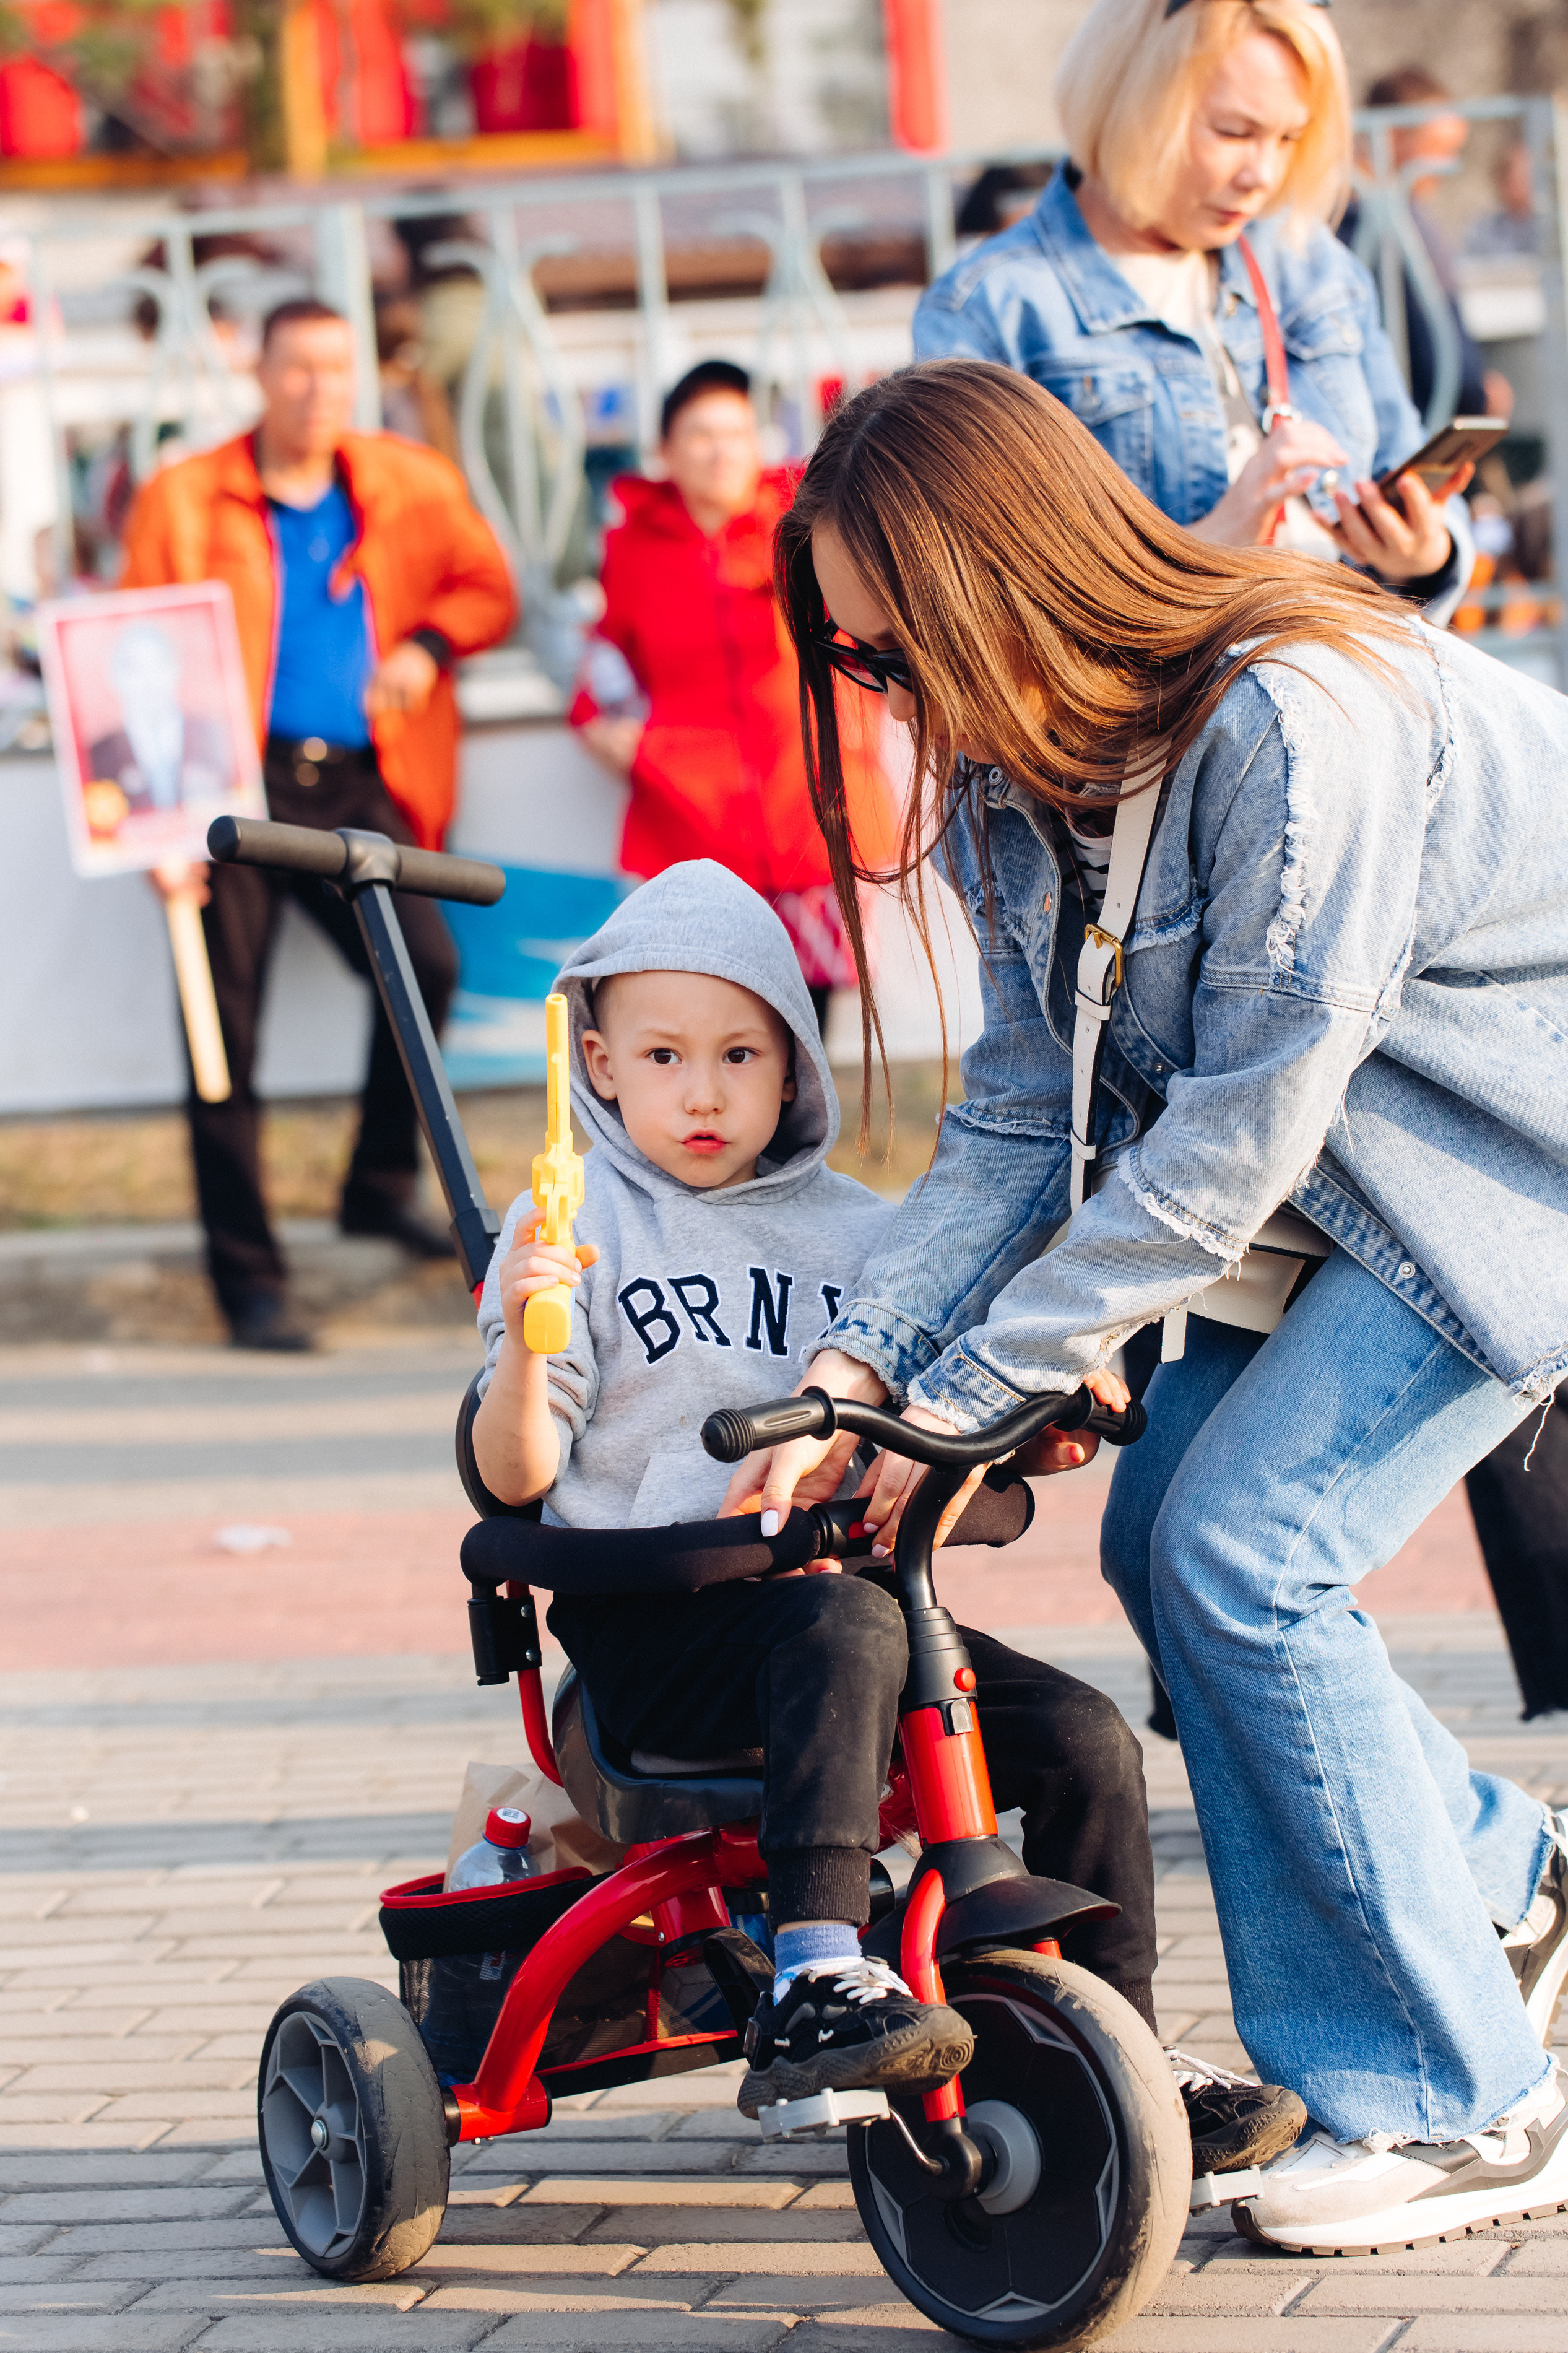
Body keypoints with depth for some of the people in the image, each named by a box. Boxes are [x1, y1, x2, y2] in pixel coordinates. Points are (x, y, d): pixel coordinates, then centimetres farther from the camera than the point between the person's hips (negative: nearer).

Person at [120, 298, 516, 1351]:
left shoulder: (411, 487, 11)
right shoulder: (184, 502, 3)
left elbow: (488, 588, 23)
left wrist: (428, 644, 0)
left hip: (358, 787, 2)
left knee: (427, 962, -18)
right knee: (227, 1026, -5)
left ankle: (383, 1185, 5)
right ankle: (251, 1282, 3)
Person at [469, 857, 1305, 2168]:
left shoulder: (854, 1230, 16)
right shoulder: (575, 1230, 3)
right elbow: (516, 1473, -4)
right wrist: (524, 1342, -22)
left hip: (835, 1595, 5)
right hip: (651, 1623, -5)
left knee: (1084, 1740, -12)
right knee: (844, 1623, -37)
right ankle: (817, 1988, -47)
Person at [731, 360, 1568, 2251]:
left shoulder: (1297, 725, -31)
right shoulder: (1017, 771, -3)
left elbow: (1228, 1143, -28)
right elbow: (1021, 1116, -1)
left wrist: (961, 1394, -24)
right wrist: (855, 1365, -16)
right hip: (1339, 1171, 9)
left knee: (1240, 1552, -16)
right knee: (1161, 1538, 2)